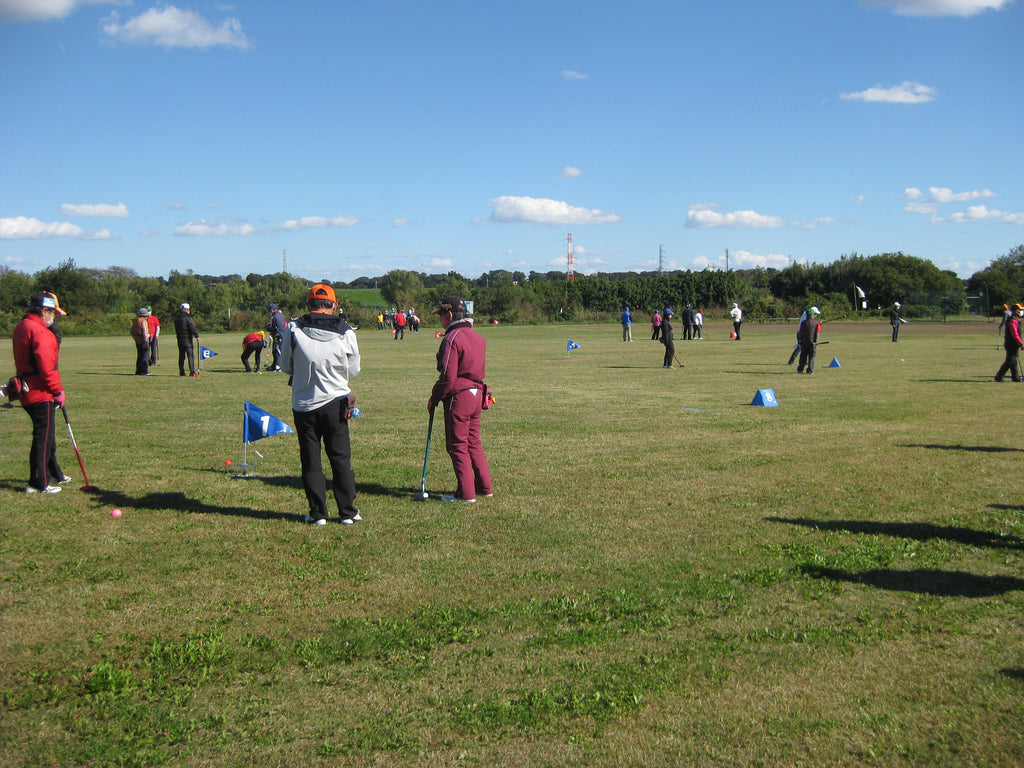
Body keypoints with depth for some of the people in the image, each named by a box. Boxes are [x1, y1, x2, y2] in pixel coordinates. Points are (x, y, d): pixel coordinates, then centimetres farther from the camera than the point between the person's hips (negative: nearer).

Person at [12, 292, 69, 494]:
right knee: (43, 437, -3)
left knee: (46, 434, 21)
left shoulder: (21, 327, 14)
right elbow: (45, 366, -23)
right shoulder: (39, 331, -17)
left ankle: (53, 474, 33)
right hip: (41, 394, -10)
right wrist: (58, 391, -14)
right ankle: (38, 483, 2)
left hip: (27, 392, 10)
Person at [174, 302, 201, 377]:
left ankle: (181, 372, 11)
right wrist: (197, 336, -14)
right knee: (191, 356, -5)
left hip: (179, 340, 7)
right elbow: (193, 328, -17)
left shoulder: (176, 319, 11)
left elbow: (176, 330, 17)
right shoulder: (188, 318, -12)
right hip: (187, 339, -7)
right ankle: (192, 372, -9)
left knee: (181, 356, 10)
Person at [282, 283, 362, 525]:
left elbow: (286, 366, 2)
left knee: (310, 461, 9)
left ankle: (318, 513, 12)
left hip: (304, 404, 0)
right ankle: (348, 512, 13)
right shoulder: (345, 332, -7)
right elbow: (353, 371, 2)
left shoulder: (294, 330, -8)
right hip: (335, 403, 0)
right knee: (341, 459, 10)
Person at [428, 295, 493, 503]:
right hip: (477, 394, 8)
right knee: (473, 442, 17)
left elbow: (448, 377, -18)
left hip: (458, 396, -8)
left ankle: (466, 493, 2)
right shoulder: (478, 337, 11)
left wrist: (434, 398, -8)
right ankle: (485, 487, 21)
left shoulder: (452, 338, -15)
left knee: (457, 445, 0)